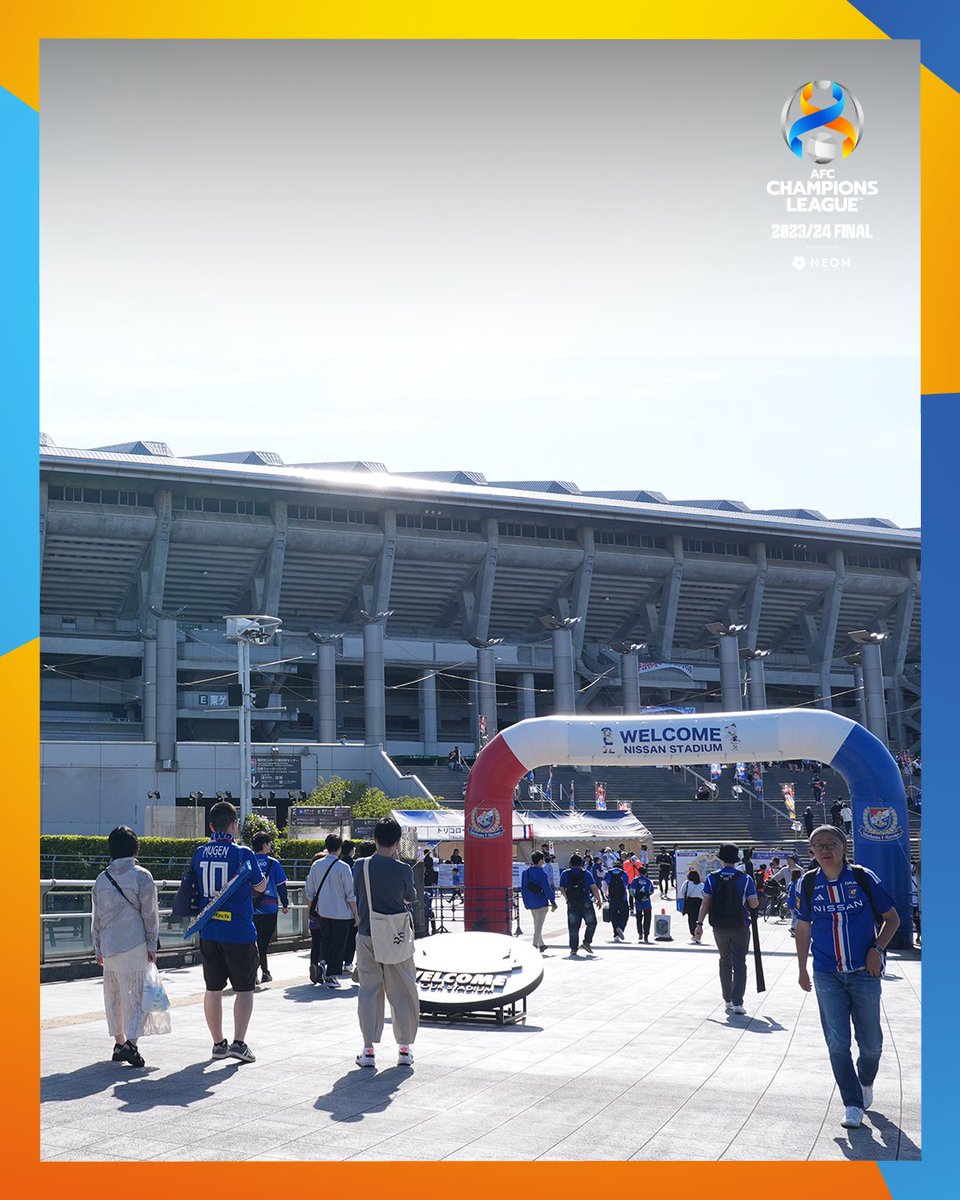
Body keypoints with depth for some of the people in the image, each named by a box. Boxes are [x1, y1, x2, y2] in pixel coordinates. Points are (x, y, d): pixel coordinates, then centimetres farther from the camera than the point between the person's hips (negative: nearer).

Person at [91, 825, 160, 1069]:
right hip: (135, 946, -4)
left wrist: (98, 948, 20)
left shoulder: (102, 879, 8)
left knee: (113, 995, 14)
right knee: (135, 994, -4)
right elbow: (150, 913, -6)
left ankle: (119, 1042, 20)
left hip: (109, 947, 4)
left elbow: (96, 918, 12)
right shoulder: (141, 876, -5)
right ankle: (131, 1042, -17)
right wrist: (152, 945, 1)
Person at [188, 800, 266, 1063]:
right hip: (240, 932, -4)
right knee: (244, 989, 6)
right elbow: (260, 886, 2)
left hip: (208, 931, 4)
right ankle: (238, 1043, -3)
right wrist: (262, 878, 23)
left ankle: (218, 1044, 19)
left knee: (213, 989, 12)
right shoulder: (243, 853, -10)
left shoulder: (199, 853, 3)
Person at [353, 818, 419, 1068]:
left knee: (369, 991, 8)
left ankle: (369, 1048, 6)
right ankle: (405, 1048, 14)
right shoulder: (403, 870, -10)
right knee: (402, 992, 9)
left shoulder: (360, 866, -7)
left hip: (367, 935, 1)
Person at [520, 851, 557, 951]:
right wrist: (553, 902, -6)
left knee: (536, 924, 20)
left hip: (530, 903, 7)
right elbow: (547, 889, -15)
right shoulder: (542, 874, -16)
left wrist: (526, 902, 18)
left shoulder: (525, 872, 4)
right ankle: (535, 944, -10)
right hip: (541, 902, -7)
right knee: (539, 925, -2)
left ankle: (541, 944, 30)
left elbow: (522, 888, 10)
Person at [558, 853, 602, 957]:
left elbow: (562, 889, 7)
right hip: (586, 904, -2)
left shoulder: (565, 874, 3)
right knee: (591, 923, 16)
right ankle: (587, 942, 4)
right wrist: (598, 899, 4)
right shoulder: (586, 874, -2)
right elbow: (594, 888, -7)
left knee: (573, 927, 6)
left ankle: (574, 948, 3)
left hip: (572, 905, 2)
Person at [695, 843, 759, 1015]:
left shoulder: (712, 878, -4)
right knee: (739, 964, 0)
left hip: (719, 927, 2)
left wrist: (700, 924, -2)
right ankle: (737, 1003, -10)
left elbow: (705, 903, -6)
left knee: (725, 962, 18)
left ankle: (728, 1000, 25)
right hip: (740, 927, -2)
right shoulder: (745, 879, -7)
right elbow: (753, 904, -6)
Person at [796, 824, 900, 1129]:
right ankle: (852, 1104, 7)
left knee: (870, 1041, 7)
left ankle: (866, 1081, 38)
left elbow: (892, 918, 3)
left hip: (864, 972, -1)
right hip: (827, 975, 1)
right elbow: (804, 928, 12)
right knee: (837, 1043, -3)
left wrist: (877, 949, -11)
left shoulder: (863, 878, -5)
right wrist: (802, 969, 11)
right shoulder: (809, 884, 0)